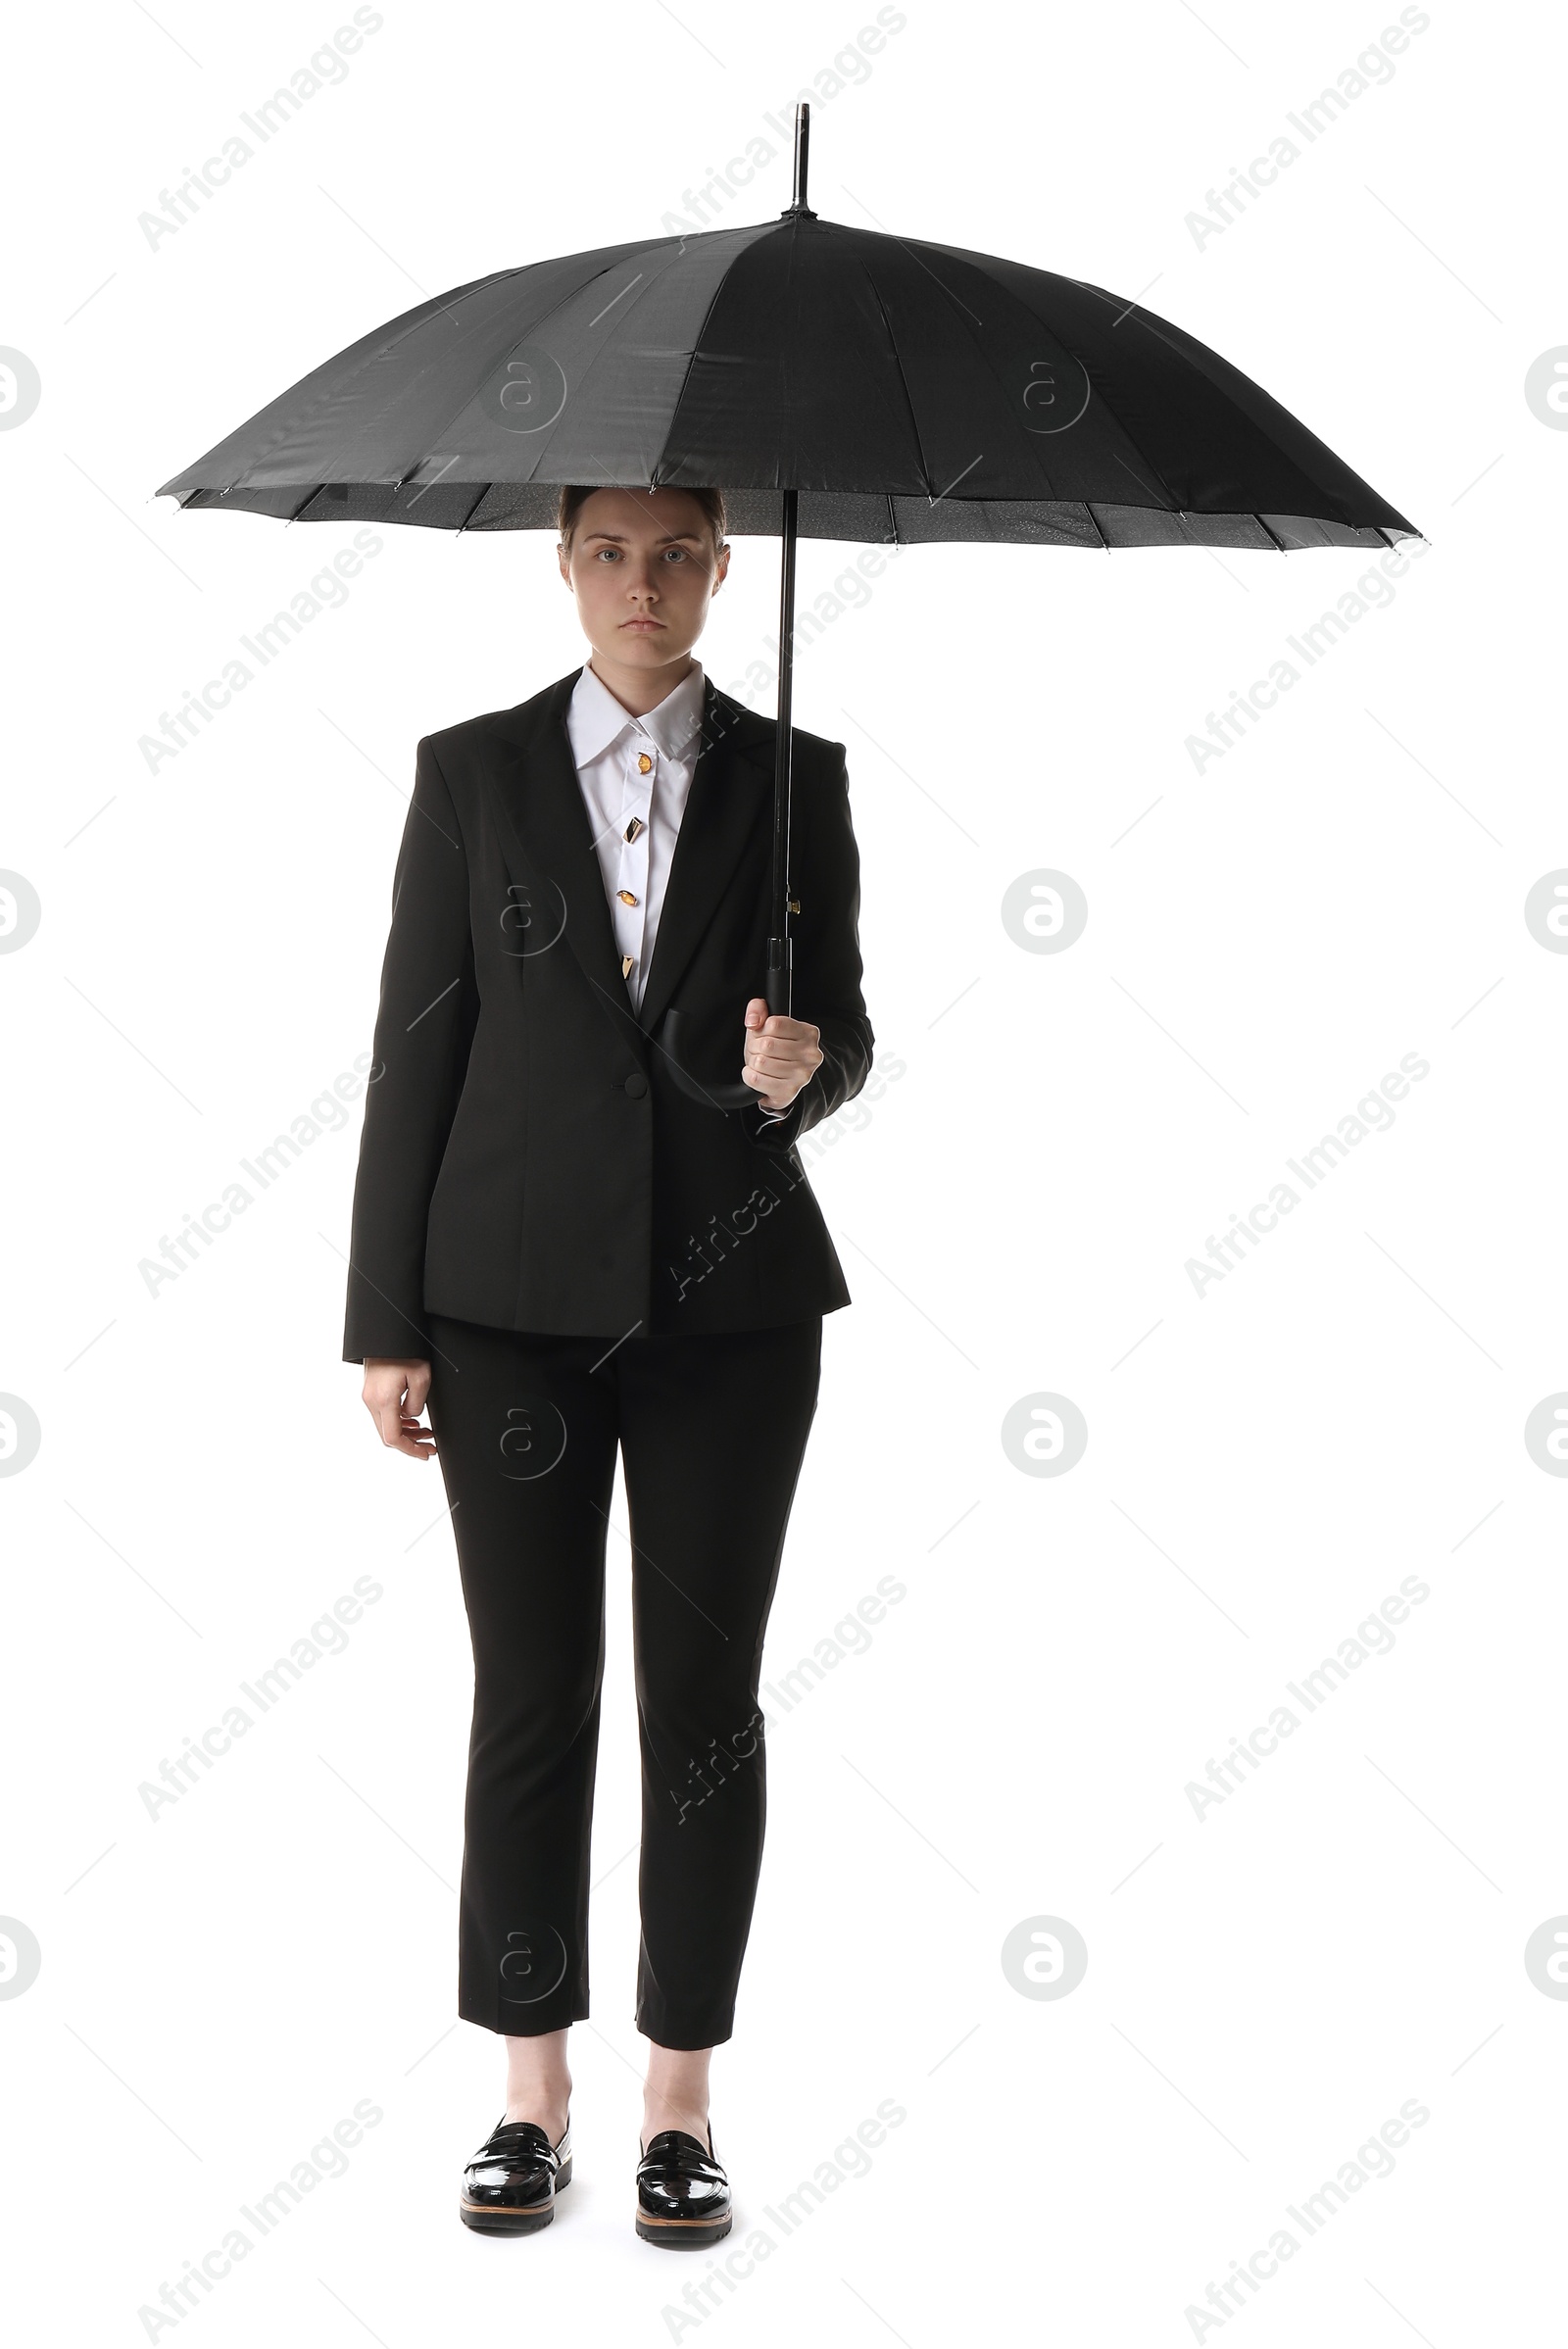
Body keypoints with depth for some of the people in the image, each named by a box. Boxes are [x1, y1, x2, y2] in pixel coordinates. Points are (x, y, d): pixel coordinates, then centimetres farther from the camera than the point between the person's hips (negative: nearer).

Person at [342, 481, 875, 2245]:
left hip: (729, 1295, 1)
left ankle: (680, 2100, 16)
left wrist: (801, 1065, -17)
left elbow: (844, 1029, 9)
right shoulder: (472, 772, 4)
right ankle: (533, 2093, 16)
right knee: (531, 1690, 4)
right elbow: (416, 1046, 2)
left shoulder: (795, 778, 5)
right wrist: (385, 1322, -1)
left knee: (703, 1690, 5)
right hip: (515, 1290, 0)